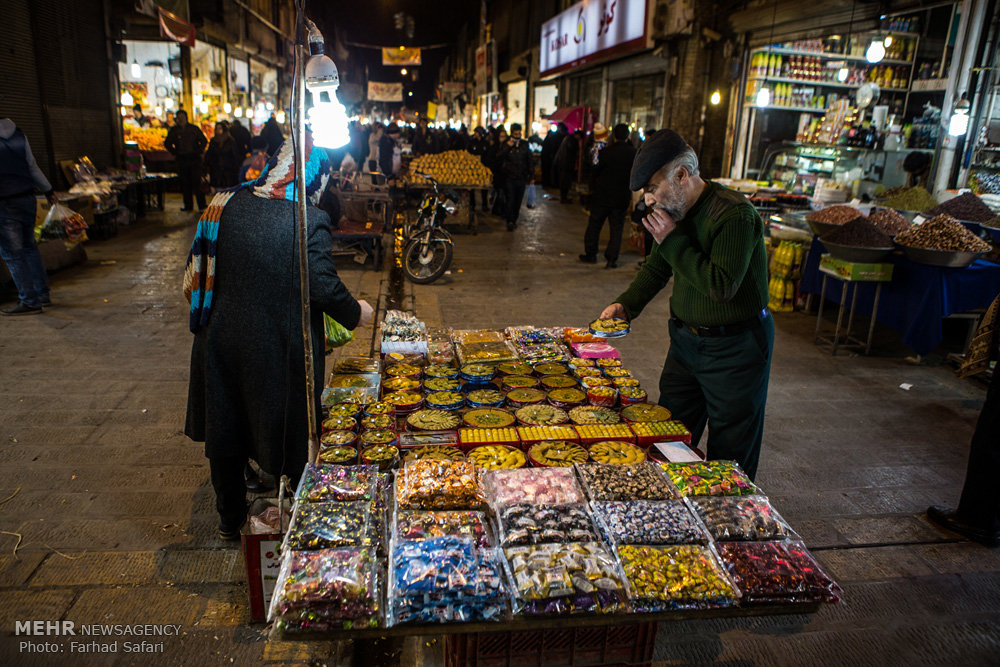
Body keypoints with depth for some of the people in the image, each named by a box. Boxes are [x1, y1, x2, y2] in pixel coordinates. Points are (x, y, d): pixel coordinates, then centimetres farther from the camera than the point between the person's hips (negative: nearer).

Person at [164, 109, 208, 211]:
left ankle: (202, 205, -6)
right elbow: (167, 143, 18)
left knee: (196, 182, -9)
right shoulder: (174, 130, 8)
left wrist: (199, 151, 1)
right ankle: (188, 205, 10)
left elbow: (204, 141, 12)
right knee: (185, 183, 4)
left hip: (194, 159, -2)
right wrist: (174, 153, 7)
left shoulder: (194, 128, 5)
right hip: (181, 160, 2)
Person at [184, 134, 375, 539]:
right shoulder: (309, 220, -16)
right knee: (287, 433, 13)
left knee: (225, 432, 21)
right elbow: (323, 287, -18)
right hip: (279, 350, -5)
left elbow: (197, 272, 5)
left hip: (221, 339, 5)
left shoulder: (226, 205, -1)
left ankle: (230, 519, 39)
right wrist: (355, 313, 0)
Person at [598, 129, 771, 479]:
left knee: (730, 456, 6)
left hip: (733, 348, -8)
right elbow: (656, 268, 15)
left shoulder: (735, 214, -23)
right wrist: (625, 304, 0)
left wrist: (673, 241, -24)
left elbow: (722, 286, -30)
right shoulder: (675, 211, 2)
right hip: (685, 338, 8)